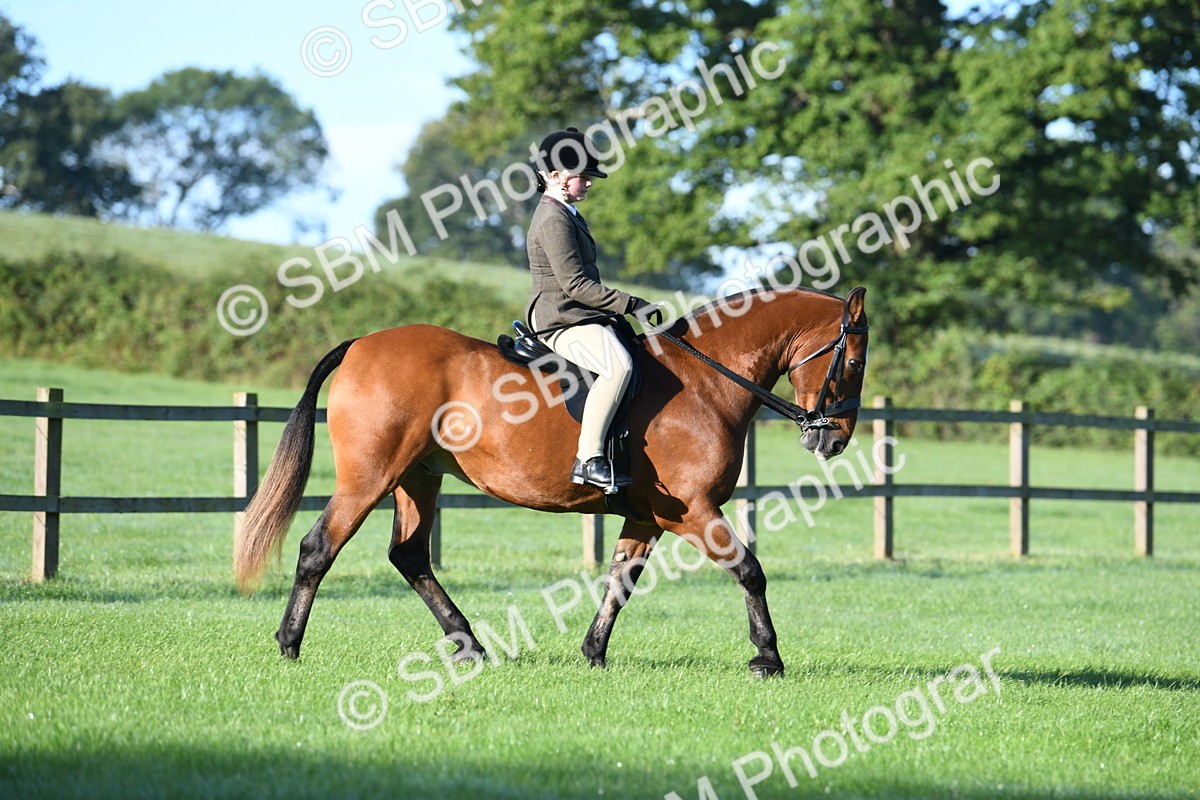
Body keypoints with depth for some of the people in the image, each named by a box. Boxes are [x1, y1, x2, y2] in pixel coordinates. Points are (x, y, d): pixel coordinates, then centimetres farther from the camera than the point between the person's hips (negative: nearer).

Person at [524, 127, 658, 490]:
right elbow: (576, 284, -20)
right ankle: (588, 460, -37)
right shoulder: (553, 220, -13)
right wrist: (633, 305, -20)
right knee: (618, 365, -33)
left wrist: (623, 306, 21)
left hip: (580, 318, 11)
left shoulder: (566, 215, 21)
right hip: (562, 321, -11)